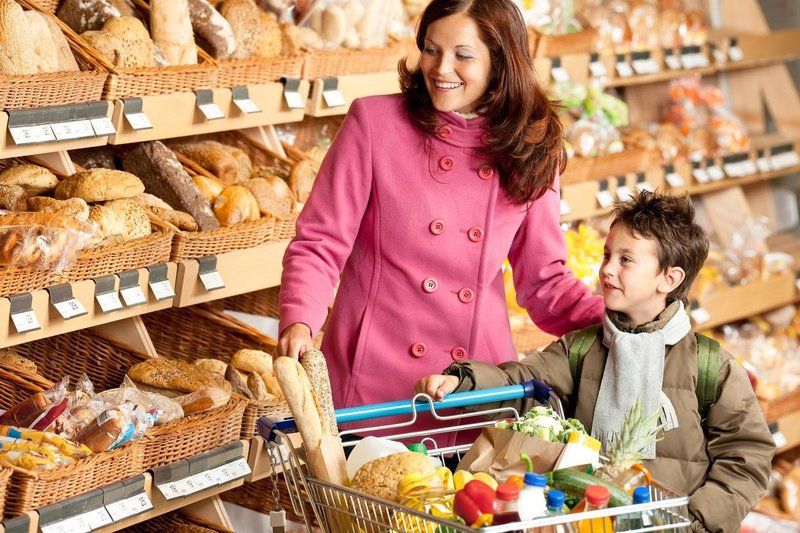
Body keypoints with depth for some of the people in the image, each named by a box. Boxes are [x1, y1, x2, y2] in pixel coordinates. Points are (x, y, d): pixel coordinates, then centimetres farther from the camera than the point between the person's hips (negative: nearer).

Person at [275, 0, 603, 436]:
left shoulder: (530, 151, 4)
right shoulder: (374, 121, -5)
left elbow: (544, 280, 9)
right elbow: (319, 245, -5)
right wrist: (298, 324, -22)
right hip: (372, 382, -2)